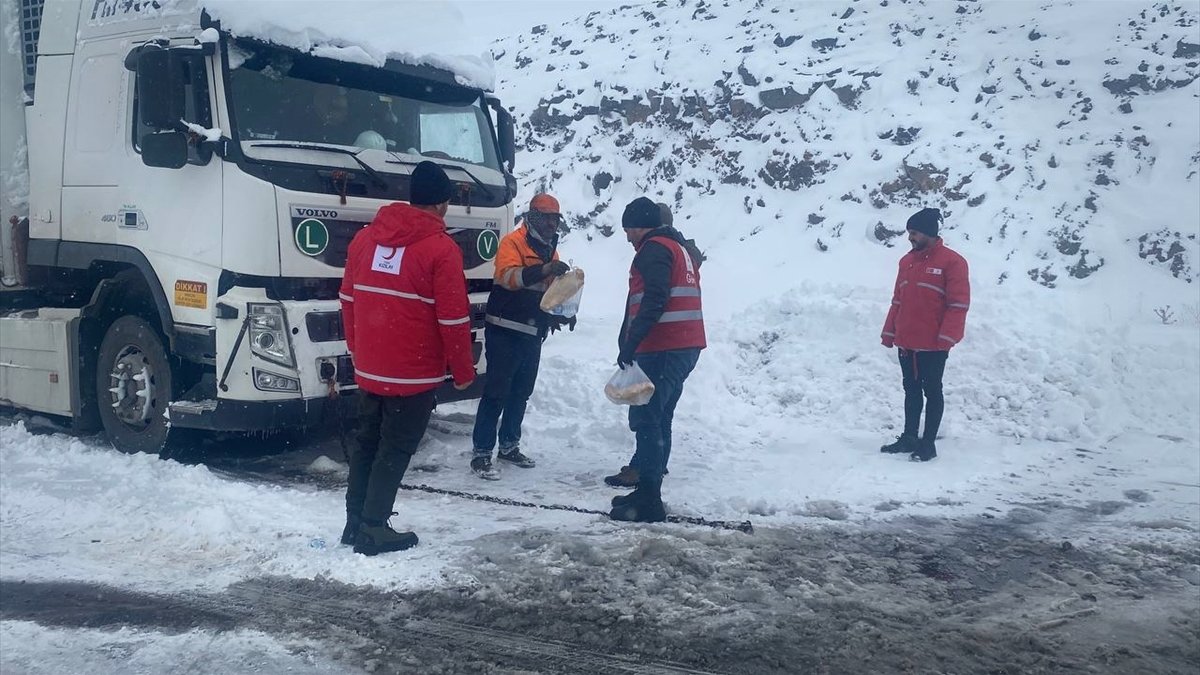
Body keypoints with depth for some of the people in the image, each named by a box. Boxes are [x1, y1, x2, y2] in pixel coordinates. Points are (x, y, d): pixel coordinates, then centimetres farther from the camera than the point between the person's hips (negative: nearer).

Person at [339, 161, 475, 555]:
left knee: (365, 443, 17)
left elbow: (348, 299, 14)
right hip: (414, 374, -6)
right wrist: (463, 372, -2)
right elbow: (453, 319, -13)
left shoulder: (365, 237, 7)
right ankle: (373, 530, 7)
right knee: (395, 449, 3)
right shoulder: (441, 249, -13)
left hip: (368, 370, 6)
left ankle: (355, 523, 24)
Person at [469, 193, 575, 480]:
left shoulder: (550, 250, 15)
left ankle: (509, 446, 27)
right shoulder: (513, 242, -11)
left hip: (532, 334, 8)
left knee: (521, 393, 15)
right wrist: (544, 269, -43)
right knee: (497, 392, -7)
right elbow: (508, 276, -29)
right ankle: (481, 453, -2)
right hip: (505, 332, -8)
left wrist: (561, 313, 7)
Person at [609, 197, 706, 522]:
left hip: (662, 349, -10)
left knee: (646, 419, -9)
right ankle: (647, 492, 21)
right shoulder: (680, 248, 24)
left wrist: (630, 343, -26)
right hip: (687, 346, 10)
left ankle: (648, 500, -11)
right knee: (659, 419, 15)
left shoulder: (654, 249, -7)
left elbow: (654, 300, -21)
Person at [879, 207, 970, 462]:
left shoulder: (951, 262, -9)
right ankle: (909, 438, 24)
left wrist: (946, 338, -17)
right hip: (906, 342, 6)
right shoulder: (907, 261, 11)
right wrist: (889, 333, 13)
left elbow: (958, 304, -12)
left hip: (933, 345, -6)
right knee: (911, 390, 14)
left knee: (932, 391, 3)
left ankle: (928, 443, 10)